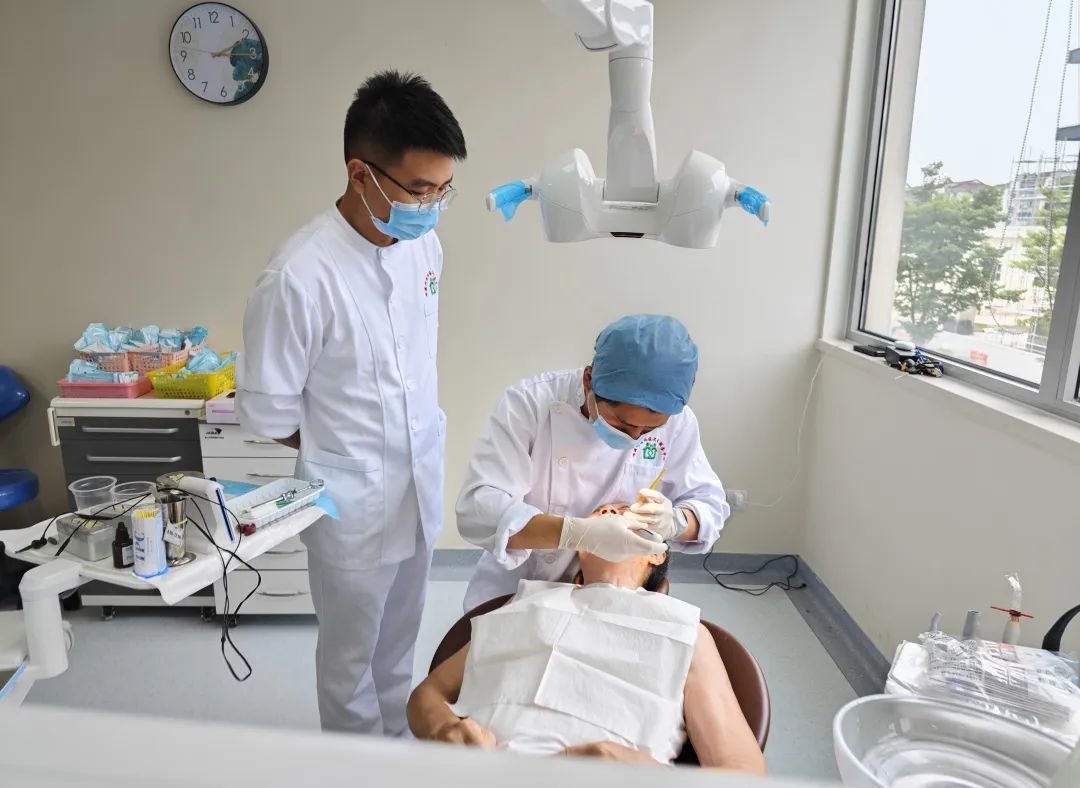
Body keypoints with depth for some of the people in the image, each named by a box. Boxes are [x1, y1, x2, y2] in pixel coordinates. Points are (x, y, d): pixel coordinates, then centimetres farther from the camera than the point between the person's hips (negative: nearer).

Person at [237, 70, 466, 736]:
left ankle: (400, 744, 52)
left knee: (400, 641, 27)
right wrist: (347, 451, -3)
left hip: (422, 486, 6)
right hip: (354, 503, -5)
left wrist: (420, 434, 11)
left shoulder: (424, 243, -6)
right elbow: (267, 412, -15)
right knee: (351, 654, 19)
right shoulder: (300, 276, -26)